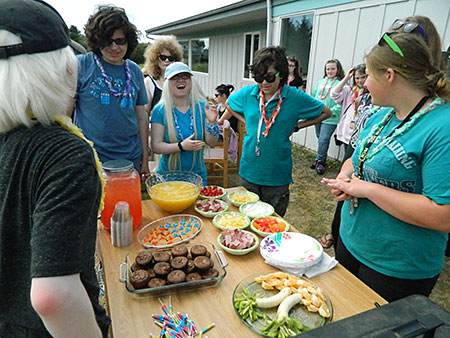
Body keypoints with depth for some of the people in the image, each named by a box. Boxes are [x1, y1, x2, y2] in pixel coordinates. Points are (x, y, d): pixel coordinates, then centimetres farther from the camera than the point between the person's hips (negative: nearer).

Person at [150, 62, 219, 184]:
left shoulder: (202, 107, -2)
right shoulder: (160, 110, -8)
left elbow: (212, 143, -3)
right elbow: (155, 146, -12)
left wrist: (212, 122, -20)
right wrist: (181, 146, -25)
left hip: (198, 174, 2)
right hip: (168, 174, -2)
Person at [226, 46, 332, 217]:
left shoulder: (295, 97, -8)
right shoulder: (248, 93, -2)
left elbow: (326, 112, 5)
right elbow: (228, 104, 20)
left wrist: (296, 126, -3)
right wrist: (246, 122, 6)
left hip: (277, 176, -2)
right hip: (249, 171, 2)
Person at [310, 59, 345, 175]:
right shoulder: (321, 82, 10)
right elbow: (313, 95, 19)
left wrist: (331, 111, -18)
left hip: (330, 118, -5)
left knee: (323, 139, -8)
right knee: (320, 138, 14)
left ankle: (320, 161, 10)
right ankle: (321, 160, 29)